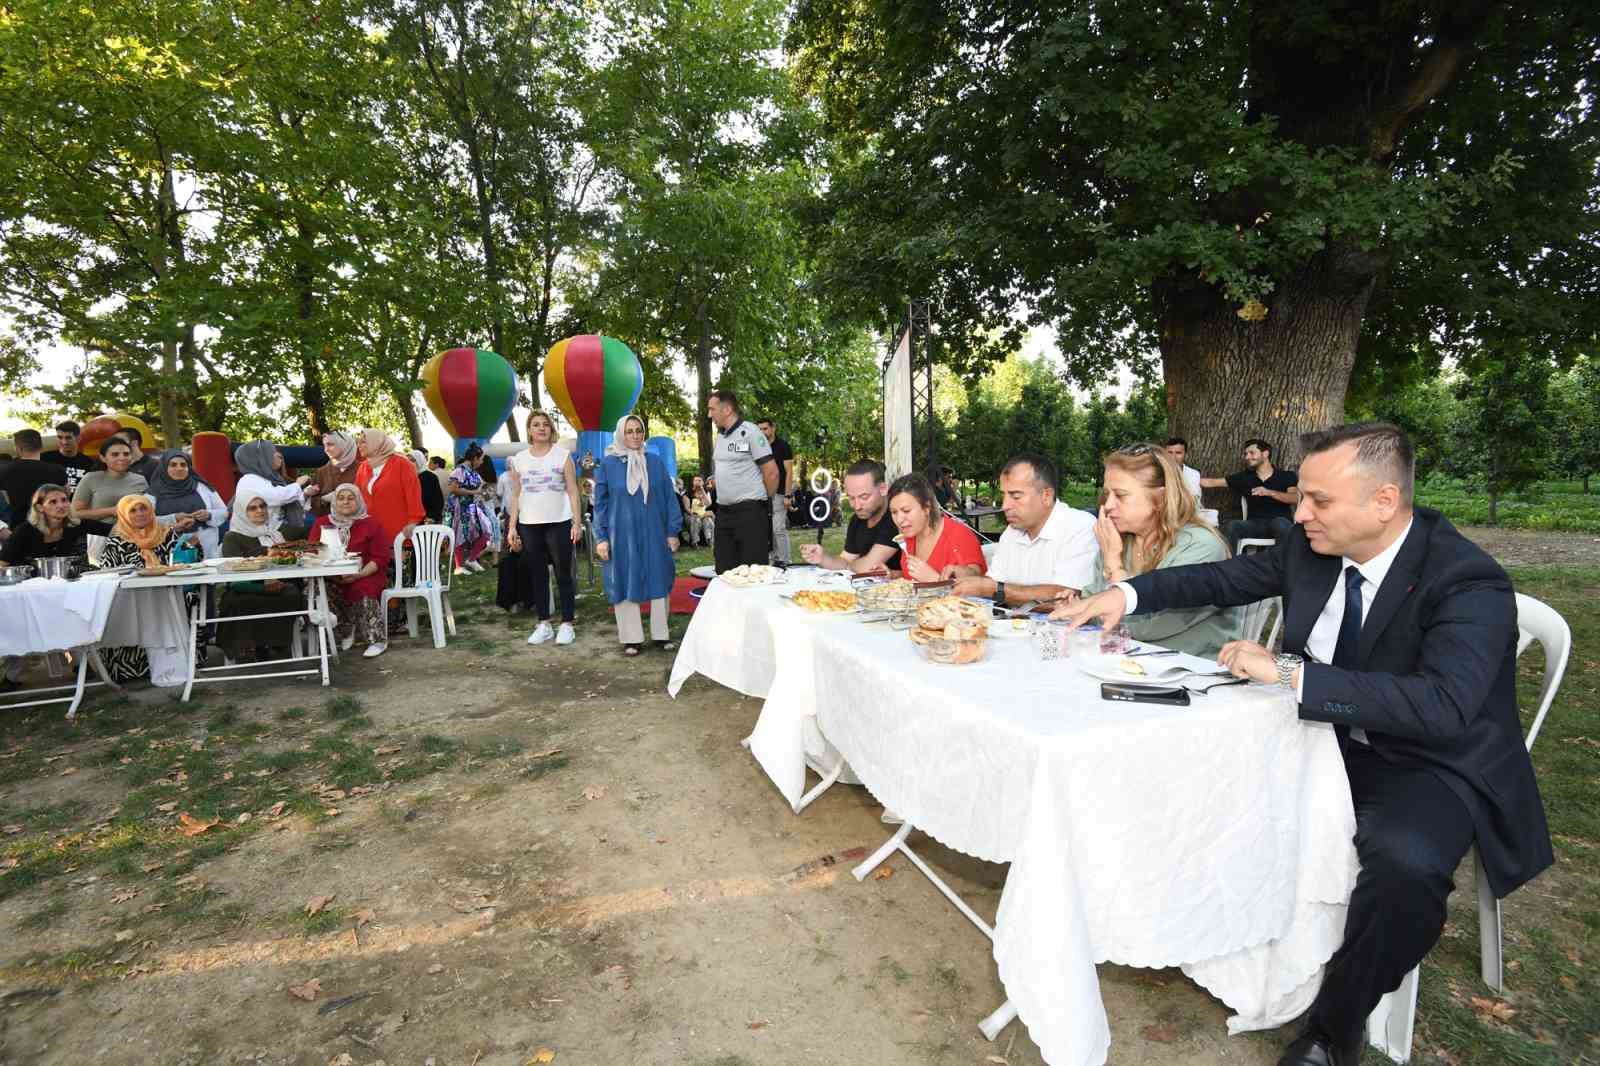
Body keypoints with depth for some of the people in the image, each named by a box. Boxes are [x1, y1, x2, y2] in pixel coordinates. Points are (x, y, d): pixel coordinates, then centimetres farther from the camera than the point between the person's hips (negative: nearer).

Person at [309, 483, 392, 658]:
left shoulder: (370, 524, 5)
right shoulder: (322, 523, 15)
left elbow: (380, 558, -2)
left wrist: (359, 574, -18)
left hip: (365, 576, -3)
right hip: (331, 578, 3)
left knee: (363, 592, -33)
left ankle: (378, 639, -18)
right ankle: (347, 632, -8)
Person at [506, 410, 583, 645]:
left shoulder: (562, 455, 1)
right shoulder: (519, 459, 8)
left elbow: (573, 491, -2)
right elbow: (515, 495, 9)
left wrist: (578, 522, -9)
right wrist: (512, 528, 3)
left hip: (559, 523, -3)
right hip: (529, 525, 3)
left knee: (563, 575, 1)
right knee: (537, 576, 9)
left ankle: (567, 624, 9)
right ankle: (543, 625, 18)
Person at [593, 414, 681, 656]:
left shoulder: (656, 462, 3)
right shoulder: (607, 464, 0)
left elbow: (669, 498, 4)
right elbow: (600, 503, 2)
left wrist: (672, 532, 0)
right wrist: (601, 538, -4)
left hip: (654, 534, 1)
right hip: (622, 535, -1)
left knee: (658, 582, 6)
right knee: (626, 584, 5)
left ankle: (660, 634, 17)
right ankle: (631, 638, 15)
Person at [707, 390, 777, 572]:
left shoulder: (750, 432, -9)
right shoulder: (719, 436, 13)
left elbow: (771, 472, -10)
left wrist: (764, 503, 1)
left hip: (750, 512, -7)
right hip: (723, 512, 8)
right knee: (724, 572, 11)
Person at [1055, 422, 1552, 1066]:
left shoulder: (1468, 584, -24)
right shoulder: (1310, 544, -7)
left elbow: (1445, 707, -38)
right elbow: (1228, 578, 7)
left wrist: (1289, 675, -40)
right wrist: (1128, 594, -5)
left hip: (1428, 764, -6)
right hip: (1325, 736, 6)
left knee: (1404, 862, -33)